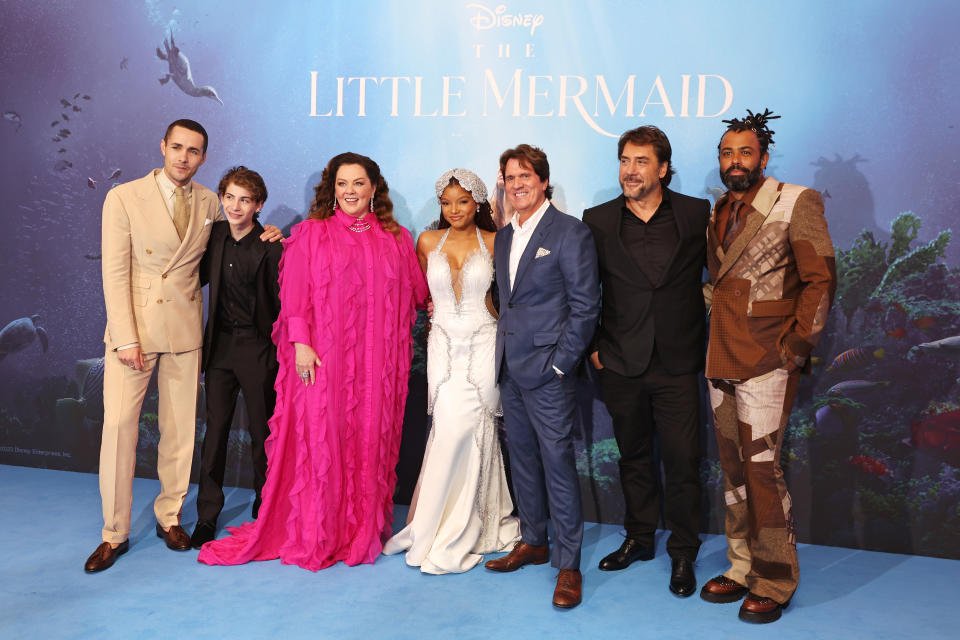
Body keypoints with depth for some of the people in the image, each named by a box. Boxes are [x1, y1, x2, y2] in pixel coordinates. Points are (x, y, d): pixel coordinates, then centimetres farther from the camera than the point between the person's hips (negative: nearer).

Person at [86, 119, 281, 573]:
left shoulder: (209, 203, 7)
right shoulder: (124, 198, -3)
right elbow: (114, 273, -7)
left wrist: (261, 239, 3)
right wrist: (126, 339, -13)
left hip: (185, 328, 3)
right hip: (133, 325, -2)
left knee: (179, 427, 7)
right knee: (119, 425, -3)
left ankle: (169, 517, 24)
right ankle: (114, 533, 11)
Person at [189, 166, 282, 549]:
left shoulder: (271, 248, -12)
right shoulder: (215, 234, 4)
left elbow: (282, 305, -9)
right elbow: (201, 277, 20)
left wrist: (281, 355, -8)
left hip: (257, 349, -4)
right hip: (220, 345, 4)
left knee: (262, 431, 7)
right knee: (215, 429, 6)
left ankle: (264, 508, 26)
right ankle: (207, 515, 17)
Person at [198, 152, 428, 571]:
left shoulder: (396, 239, 11)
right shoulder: (311, 233, 3)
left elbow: (417, 294, 17)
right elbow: (294, 293, -3)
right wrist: (301, 343, -10)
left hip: (375, 361, 3)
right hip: (322, 356, -2)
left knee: (369, 440, 7)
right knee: (319, 438, 1)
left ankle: (364, 530, 22)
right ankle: (315, 535, 16)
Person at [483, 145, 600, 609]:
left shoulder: (570, 232, -8)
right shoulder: (503, 237, 14)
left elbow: (585, 306, -11)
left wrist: (559, 363, -14)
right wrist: (504, 352, 10)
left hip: (546, 370, -7)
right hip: (509, 369, 7)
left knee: (557, 463, -3)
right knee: (522, 458, 15)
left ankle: (569, 564, 9)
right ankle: (532, 542, 31)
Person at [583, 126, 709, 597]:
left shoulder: (697, 214, -1)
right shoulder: (597, 221, 2)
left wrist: (711, 335, 2)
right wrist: (592, 345, 2)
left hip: (678, 363, -1)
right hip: (621, 364, 2)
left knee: (682, 460, 1)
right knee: (633, 456, 15)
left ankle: (683, 554, 20)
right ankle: (639, 538, 33)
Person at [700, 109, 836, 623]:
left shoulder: (796, 203, -5)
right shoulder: (718, 212, 15)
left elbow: (820, 279, -8)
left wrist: (795, 345, -11)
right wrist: (704, 299, 10)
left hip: (766, 365, -6)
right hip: (722, 363, 7)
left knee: (761, 469, -7)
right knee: (733, 470, 11)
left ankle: (774, 583, 9)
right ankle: (742, 569, 24)